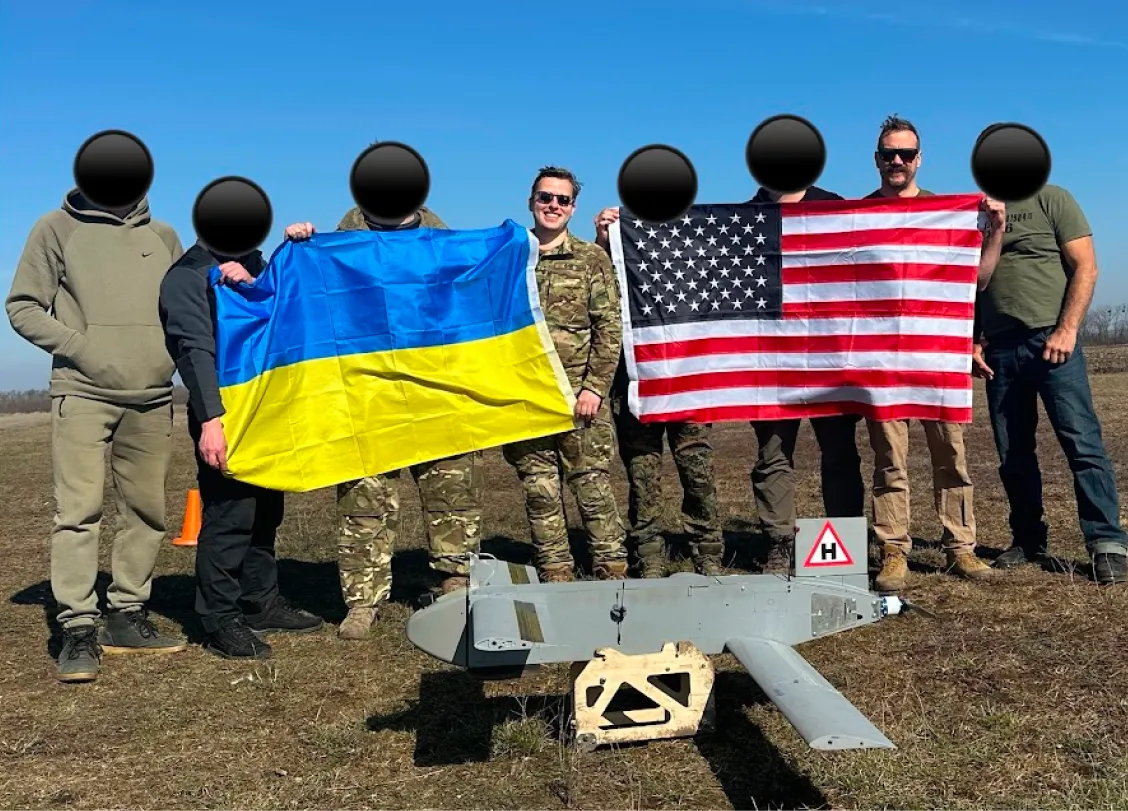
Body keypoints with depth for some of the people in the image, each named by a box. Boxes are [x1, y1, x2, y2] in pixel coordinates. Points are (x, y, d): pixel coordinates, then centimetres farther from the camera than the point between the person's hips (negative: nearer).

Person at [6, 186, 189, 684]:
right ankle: (78, 629, -4)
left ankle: (128, 616, 15)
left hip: (153, 399, 4)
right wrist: (80, 346, -10)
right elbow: (23, 307, 3)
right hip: (83, 394, -4)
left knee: (146, 512, 5)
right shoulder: (57, 228, 5)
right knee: (78, 510, -8)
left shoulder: (162, 236, 15)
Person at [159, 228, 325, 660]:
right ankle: (220, 622, 0)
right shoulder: (187, 275, -6)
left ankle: (261, 603, 25)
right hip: (222, 414, -7)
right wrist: (210, 418, -26)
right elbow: (195, 348, -16)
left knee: (265, 510, 13)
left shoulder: (253, 262, 17)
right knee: (229, 515, -8)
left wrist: (253, 284, -11)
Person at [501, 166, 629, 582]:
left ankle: (612, 573, 6)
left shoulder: (592, 259, 6)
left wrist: (595, 386, -9)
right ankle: (555, 576, 14)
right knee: (539, 490, 5)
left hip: (579, 393, -2)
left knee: (593, 485, -2)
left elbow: (609, 328, 0)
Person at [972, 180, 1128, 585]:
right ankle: (1028, 540, 18)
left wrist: (1066, 329, -13)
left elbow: (1085, 267, -3)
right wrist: (973, 340, 6)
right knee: (1012, 453, 7)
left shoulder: (1051, 199, 3)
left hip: (1050, 339, -4)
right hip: (999, 348, 5)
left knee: (1082, 441, -9)